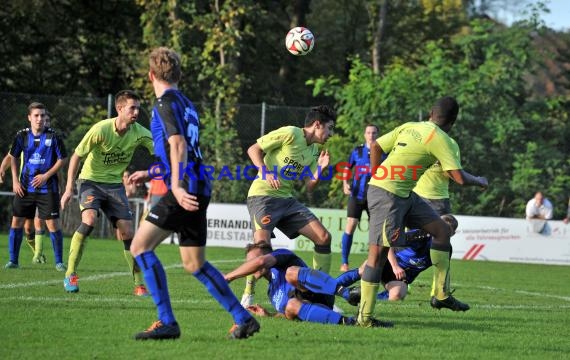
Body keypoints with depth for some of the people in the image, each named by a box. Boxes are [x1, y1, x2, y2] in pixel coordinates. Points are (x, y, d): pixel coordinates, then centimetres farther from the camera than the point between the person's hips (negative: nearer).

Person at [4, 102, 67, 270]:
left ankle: (59, 262, 5)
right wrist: (15, 180, 4)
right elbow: (13, 157, 13)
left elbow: (62, 159, -2)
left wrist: (46, 176, -12)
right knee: (16, 221, 1)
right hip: (25, 186, 3)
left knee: (52, 223, -5)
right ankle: (13, 260, 11)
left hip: (47, 187, -3)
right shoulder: (22, 136, 1)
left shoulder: (53, 136, -7)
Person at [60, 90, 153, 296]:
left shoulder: (139, 133, -11)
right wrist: (69, 189, -14)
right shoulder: (101, 129, -21)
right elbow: (76, 156, -12)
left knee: (127, 233, -4)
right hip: (90, 181, -4)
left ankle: (139, 285, 6)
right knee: (89, 219, -28)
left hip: (115, 184, 4)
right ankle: (70, 275, -17)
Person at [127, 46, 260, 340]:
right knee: (194, 263, 15)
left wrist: (177, 186, -30)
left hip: (185, 188, -9)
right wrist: (150, 174, 35)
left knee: (140, 246, -9)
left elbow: (178, 145, -21)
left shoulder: (166, 102, -7)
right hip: (198, 190, 9)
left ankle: (167, 322, -13)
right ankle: (244, 319, 15)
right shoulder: (186, 103, 21)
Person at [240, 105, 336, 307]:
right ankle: (248, 295, -8)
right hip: (263, 194, -8)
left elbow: (309, 186, 11)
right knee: (262, 243, -26)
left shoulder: (314, 150, 14)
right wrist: (266, 173, -22)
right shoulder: (290, 134, -9)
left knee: (323, 237, -2)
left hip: (286, 199, 8)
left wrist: (320, 169, -6)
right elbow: (254, 149, -8)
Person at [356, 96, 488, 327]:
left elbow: (375, 146, 13)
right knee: (378, 251, -8)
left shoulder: (408, 127, 10)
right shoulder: (440, 139, -11)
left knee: (441, 229, 13)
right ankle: (365, 317, -7)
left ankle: (441, 295, 17)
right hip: (387, 195, -9)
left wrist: (377, 177, 20)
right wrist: (480, 182, 6)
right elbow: (459, 178, -13)